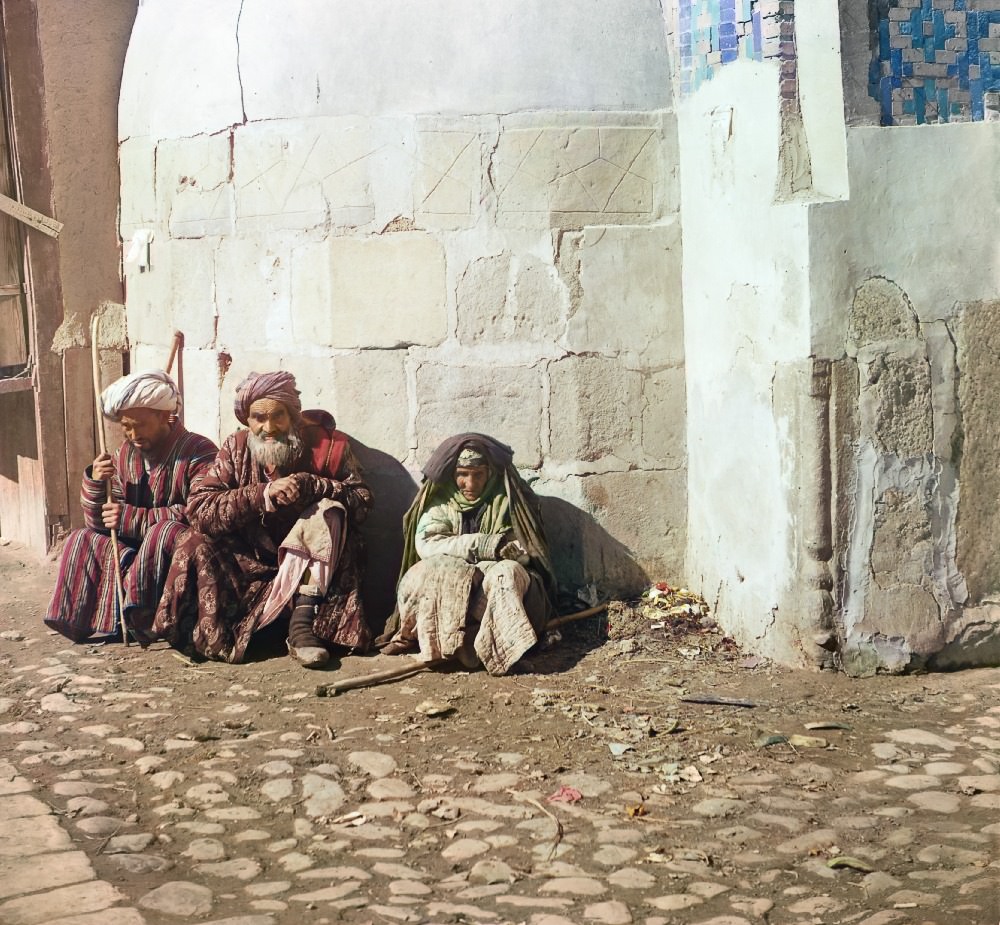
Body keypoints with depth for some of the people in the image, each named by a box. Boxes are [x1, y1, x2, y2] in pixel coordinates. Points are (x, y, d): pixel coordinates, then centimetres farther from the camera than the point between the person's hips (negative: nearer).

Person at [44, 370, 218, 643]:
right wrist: (94, 483, -12)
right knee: (81, 541, -2)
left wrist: (131, 519, -24)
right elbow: (100, 524, 9)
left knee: (163, 531, -34)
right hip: (136, 552, 7)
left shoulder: (199, 452, -14)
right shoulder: (125, 456, 7)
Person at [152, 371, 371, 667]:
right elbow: (198, 509, -15)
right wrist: (262, 494, -28)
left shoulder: (327, 444, -8)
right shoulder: (236, 449, -4)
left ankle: (302, 623, -34)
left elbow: (362, 500, -13)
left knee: (328, 511, -29)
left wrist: (310, 485, -30)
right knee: (196, 548, -20)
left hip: (311, 562, -1)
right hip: (251, 561, 2)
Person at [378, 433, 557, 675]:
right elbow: (426, 544, -10)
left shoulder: (508, 500, 4)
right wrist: (484, 546, -20)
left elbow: (525, 553, -2)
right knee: (426, 573, -29)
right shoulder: (441, 502, 7)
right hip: (447, 585, 1)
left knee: (508, 573, -34)